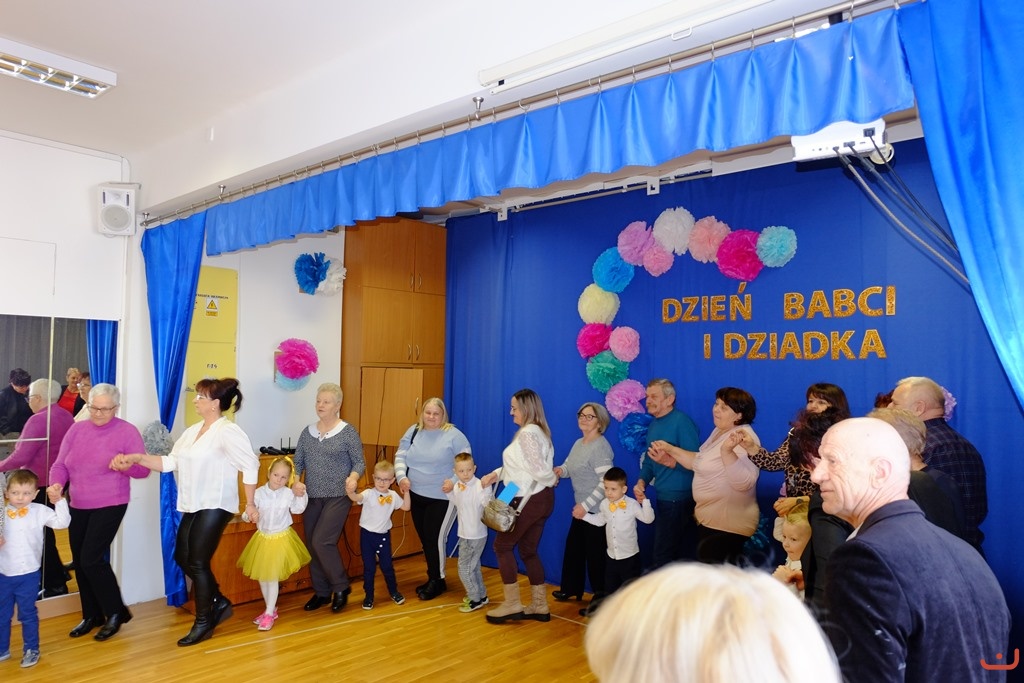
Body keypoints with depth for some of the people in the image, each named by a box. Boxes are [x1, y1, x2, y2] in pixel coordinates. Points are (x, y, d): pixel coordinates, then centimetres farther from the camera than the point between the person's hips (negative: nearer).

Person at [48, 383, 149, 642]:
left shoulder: (127, 431, -10)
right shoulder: (76, 429, 4)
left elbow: (143, 470, -11)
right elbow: (60, 464, 4)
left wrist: (126, 465, -32)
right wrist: (56, 484, -16)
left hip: (109, 506, -6)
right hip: (77, 507, 6)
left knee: (92, 559, -10)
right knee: (79, 562, 11)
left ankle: (115, 612, 9)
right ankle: (91, 615, 28)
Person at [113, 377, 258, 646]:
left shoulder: (228, 431, -15)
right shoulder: (192, 431, 12)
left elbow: (250, 465, -17)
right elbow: (169, 462, 9)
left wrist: (250, 504, -14)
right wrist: (137, 458, -4)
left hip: (215, 506, -9)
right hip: (193, 506, 9)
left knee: (198, 562, -2)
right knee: (182, 557, 11)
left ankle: (203, 623, 15)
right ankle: (218, 602, 29)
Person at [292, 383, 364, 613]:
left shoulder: (348, 432, -6)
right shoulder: (307, 432, 8)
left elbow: (360, 462, -5)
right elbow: (298, 462, 8)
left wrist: (353, 478, -24)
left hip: (337, 497, -5)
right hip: (312, 498, 5)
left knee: (321, 542, -13)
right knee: (312, 545, 8)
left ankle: (341, 587, 6)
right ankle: (321, 592, 24)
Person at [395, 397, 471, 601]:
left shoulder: (453, 435, -7)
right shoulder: (413, 432, 7)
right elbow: (400, 456, 7)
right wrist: (402, 477, -9)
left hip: (443, 497, -5)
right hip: (416, 495, 5)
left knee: (435, 538, -4)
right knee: (425, 539, 12)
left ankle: (437, 580, 15)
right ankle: (434, 578, 28)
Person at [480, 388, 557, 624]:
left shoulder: (527, 433, -19)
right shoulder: (537, 431, 12)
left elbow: (539, 470, -25)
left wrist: (553, 479, -5)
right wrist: (496, 474, 5)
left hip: (529, 500, -10)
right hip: (541, 499, 10)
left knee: (502, 545, 4)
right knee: (528, 551, 15)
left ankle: (512, 604, 9)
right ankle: (539, 606, 21)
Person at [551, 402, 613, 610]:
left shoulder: (600, 446, -20)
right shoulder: (579, 443, 8)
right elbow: (570, 466, 18)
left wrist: (585, 506, -23)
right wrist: (560, 470, -7)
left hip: (597, 510, -9)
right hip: (581, 508, 9)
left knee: (595, 554, 2)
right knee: (573, 547, 15)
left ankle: (601, 596, 19)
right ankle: (571, 588, 29)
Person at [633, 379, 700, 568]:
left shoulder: (681, 421, -14)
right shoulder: (654, 424, 13)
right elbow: (649, 461, 17)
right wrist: (641, 482, 1)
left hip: (679, 498, -8)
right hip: (662, 497, 8)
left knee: (662, 559, -5)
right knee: (680, 555, 17)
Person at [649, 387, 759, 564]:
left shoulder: (742, 437, -21)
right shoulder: (719, 432, 9)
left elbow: (744, 482, -33)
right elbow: (702, 462, 17)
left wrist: (727, 451, -45)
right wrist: (670, 450, 15)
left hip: (727, 526, -10)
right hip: (709, 520, 10)